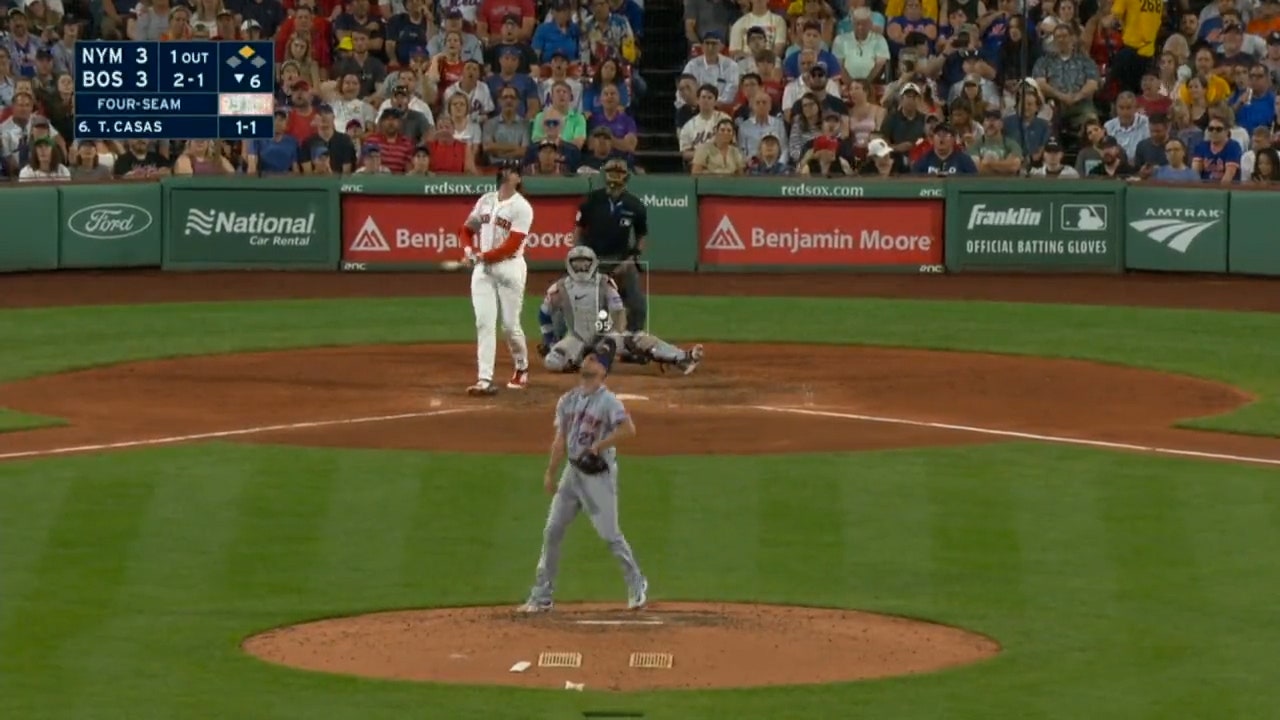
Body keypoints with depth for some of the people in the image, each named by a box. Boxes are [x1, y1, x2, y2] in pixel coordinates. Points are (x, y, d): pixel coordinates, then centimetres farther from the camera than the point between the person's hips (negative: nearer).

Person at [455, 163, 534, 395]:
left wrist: (483, 256, -18)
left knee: (510, 324, 0)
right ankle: (485, 380, -11)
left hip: (509, 267, -4)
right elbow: (467, 229, 18)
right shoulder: (485, 201, 11)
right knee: (484, 323, -6)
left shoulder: (522, 208, -8)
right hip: (482, 269, 4)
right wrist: (469, 250, -1)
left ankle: (522, 368, 26)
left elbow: (512, 246, -15)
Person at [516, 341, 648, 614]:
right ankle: (542, 596, 10)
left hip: (599, 474, -7)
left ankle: (637, 586, 13)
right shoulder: (568, 400, 9)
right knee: (552, 531, 4)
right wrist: (550, 473, 9)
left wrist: (599, 446, -25)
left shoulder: (608, 401, -13)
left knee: (610, 534, -5)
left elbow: (628, 429, -27)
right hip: (572, 471, 7)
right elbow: (560, 439, 13)